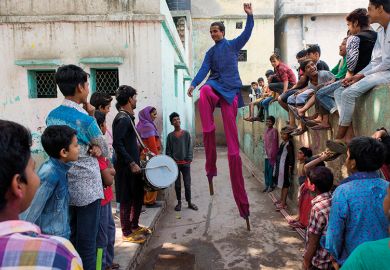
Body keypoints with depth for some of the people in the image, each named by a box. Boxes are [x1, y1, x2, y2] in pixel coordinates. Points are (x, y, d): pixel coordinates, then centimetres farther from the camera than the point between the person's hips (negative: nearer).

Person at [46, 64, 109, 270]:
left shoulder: (52, 116, 4)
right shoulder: (86, 119, -16)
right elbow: (105, 152, -2)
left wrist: (91, 146, -1)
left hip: (63, 187, 7)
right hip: (87, 189, -7)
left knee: (68, 239, 17)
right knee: (87, 243, 5)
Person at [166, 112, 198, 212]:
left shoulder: (186, 133, 3)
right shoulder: (170, 136, 3)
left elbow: (190, 148, 1)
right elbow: (168, 150, 2)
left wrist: (189, 160, -7)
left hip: (185, 163, 0)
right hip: (175, 163, 0)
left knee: (187, 184, 4)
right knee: (177, 184, 8)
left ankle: (189, 202, 17)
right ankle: (179, 202, 20)